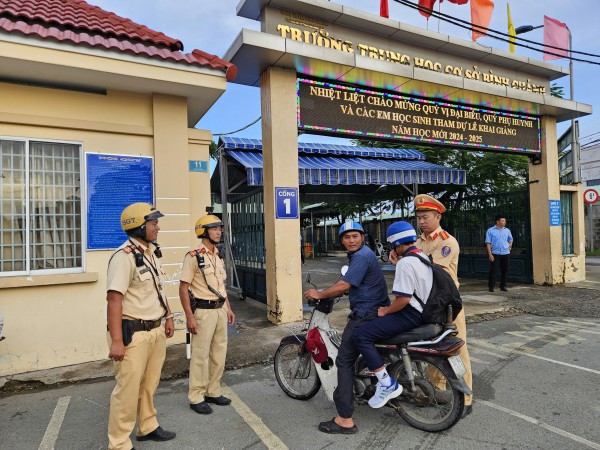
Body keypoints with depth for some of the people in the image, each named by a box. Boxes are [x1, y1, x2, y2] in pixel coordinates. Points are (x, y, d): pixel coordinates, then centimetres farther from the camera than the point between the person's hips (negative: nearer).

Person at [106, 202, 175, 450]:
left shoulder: (152, 252, 9)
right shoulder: (125, 256, -19)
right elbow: (114, 299, -23)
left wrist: (168, 316, 20)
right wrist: (116, 340, -26)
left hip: (156, 330, 8)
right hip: (133, 333, -8)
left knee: (149, 384, 20)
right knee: (128, 389, 3)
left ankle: (148, 427, 38)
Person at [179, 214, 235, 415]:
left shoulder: (218, 256, 12)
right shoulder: (193, 256, -12)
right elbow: (183, 288, -13)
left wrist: (228, 308, 16)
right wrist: (189, 316, -17)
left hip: (220, 310, 8)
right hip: (203, 312, -7)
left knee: (219, 353, 13)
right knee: (200, 355, 0)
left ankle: (213, 392, 28)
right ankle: (196, 398, 15)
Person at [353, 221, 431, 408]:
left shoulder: (405, 263, -19)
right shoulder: (423, 256, 12)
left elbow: (404, 298, -25)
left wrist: (385, 311, -9)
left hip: (411, 314, -11)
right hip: (423, 310, 11)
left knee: (361, 335, -16)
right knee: (375, 325, 28)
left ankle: (387, 384, -13)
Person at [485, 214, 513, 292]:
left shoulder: (507, 230, 10)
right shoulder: (490, 231, -3)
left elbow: (510, 240, 26)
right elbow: (488, 243, -5)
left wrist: (510, 246, 6)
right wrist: (490, 254, -12)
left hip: (505, 253, 4)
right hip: (495, 254, -4)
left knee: (504, 270, 8)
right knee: (493, 270, -5)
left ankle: (503, 286, 19)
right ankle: (491, 287, 2)